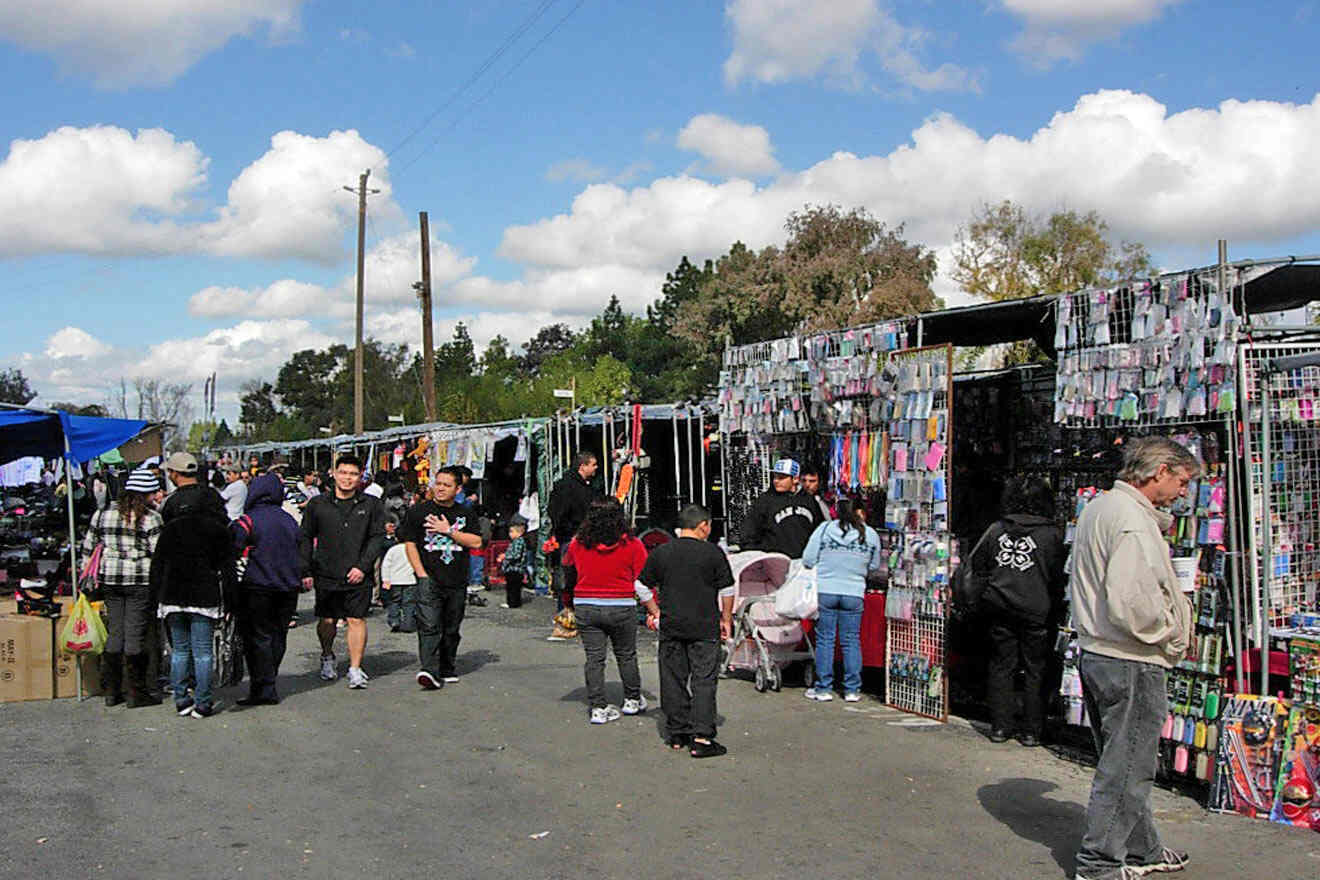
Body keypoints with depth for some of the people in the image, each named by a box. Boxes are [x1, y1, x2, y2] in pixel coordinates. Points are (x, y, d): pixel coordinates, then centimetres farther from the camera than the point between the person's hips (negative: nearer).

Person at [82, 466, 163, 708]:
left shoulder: (103, 514, 8)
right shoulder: (150, 517, -8)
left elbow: (88, 548, 13)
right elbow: (158, 552, -13)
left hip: (110, 579, 5)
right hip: (140, 580, -5)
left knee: (115, 632, 13)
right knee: (136, 634, 0)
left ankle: (111, 691, 17)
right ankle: (137, 693, 5)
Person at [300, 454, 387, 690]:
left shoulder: (371, 505, 3)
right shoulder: (317, 504, 6)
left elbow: (378, 537, 1)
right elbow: (306, 539, 9)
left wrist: (363, 567, -9)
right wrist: (306, 571, 3)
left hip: (358, 577, -1)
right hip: (326, 575, 2)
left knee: (357, 620, -6)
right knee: (326, 620, 10)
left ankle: (355, 669, 1)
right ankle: (327, 658, 36)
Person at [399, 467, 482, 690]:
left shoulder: (466, 514, 10)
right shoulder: (418, 511, 4)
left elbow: (476, 542, 1)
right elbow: (410, 544, 2)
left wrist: (450, 531, -9)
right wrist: (422, 574, -7)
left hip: (457, 583, 3)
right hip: (429, 580, -3)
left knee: (452, 629, 11)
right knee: (429, 627, -16)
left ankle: (447, 670, 24)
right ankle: (430, 671, -23)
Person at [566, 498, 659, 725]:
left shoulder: (577, 544, -1)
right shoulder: (632, 546, -7)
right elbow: (643, 584, -5)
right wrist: (655, 612, 3)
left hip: (584, 606, 2)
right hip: (621, 608, -1)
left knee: (594, 659, 7)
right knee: (626, 656, 15)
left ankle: (598, 708, 7)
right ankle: (632, 700, 28)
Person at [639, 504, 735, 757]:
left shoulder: (660, 553, 3)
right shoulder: (713, 553, -4)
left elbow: (643, 586, 9)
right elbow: (727, 591, 0)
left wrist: (654, 610, 23)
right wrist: (726, 619, 11)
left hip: (671, 626, 3)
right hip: (705, 627, -3)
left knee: (673, 680, 11)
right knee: (704, 680, -1)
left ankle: (677, 734, 18)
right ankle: (701, 738, -8)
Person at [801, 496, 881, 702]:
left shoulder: (824, 529, -3)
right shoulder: (871, 535, 0)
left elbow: (808, 560, -1)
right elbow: (873, 566, 10)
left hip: (825, 592, 0)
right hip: (854, 594, 1)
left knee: (824, 640, 7)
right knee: (851, 641, 9)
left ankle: (823, 688, 10)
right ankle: (852, 689, 12)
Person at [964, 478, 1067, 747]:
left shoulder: (996, 529, 2)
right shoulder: (1052, 533, -7)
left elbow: (976, 564, 9)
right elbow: (1061, 576, -6)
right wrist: (1054, 607, 8)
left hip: (999, 611, 3)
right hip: (1037, 612, -3)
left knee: (1001, 667, 11)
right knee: (1035, 670, 7)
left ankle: (999, 727, 14)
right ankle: (1031, 732, 10)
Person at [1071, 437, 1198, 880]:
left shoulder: (1096, 508, 12)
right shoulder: (1132, 519, -20)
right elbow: (1129, 602, -28)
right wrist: (1169, 635, -12)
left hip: (1096, 655, 10)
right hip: (1131, 663, -10)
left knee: (1125, 763, 20)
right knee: (1127, 768, 1)